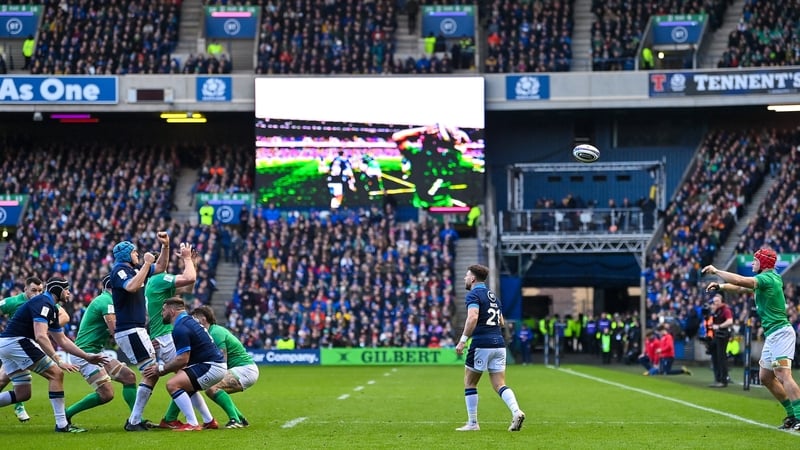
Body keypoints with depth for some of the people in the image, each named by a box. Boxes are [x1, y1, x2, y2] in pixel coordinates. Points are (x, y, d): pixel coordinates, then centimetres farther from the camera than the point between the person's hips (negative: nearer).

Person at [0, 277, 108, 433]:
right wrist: (59, 361, -27)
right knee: (56, 373, -8)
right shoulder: (43, 303, -11)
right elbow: (40, 336, -24)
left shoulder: (51, 308, 21)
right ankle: (62, 424, -10)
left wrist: (88, 357, 23)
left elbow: (62, 341, 26)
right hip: (16, 342, -10)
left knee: (22, 394, 12)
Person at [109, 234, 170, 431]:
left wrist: (165, 246, 14)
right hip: (129, 331, -10)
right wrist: (146, 264, -21)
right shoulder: (119, 270, -9)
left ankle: (135, 419, 13)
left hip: (136, 330, 10)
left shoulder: (134, 269, 17)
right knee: (152, 373, -13)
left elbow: (160, 267, 26)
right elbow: (132, 287, -30)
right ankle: (134, 421, -13)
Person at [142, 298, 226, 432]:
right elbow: (183, 357, 22)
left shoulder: (180, 329, -15)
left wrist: (160, 369, -8)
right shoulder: (189, 322, 16)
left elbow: (182, 360, -19)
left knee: (173, 385, -16)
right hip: (217, 364, 11)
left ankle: (193, 424, -16)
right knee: (185, 385, 31)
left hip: (212, 366, -11)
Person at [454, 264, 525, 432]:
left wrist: (463, 340, -21)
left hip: (481, 344, -7)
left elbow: (472, 318, -23)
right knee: (499, 385, 4)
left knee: (469, 383, 8)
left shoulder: (473, 295, -6)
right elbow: (501, 322, 25)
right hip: (499, 344, 7)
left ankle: (472, 423, 9)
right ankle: (516, 411, -20)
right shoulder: (493, 295, 19)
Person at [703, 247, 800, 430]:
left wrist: (716, 271, -16)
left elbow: (740, 281, -25)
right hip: (772, 334, 11)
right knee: (765, 376, 13)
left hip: (780, 332, -11)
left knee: (783, 374, -20)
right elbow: (742, 288, 28)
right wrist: (720, 286, 18)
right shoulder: (771, 277, 17)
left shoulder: (767, 278, -13)